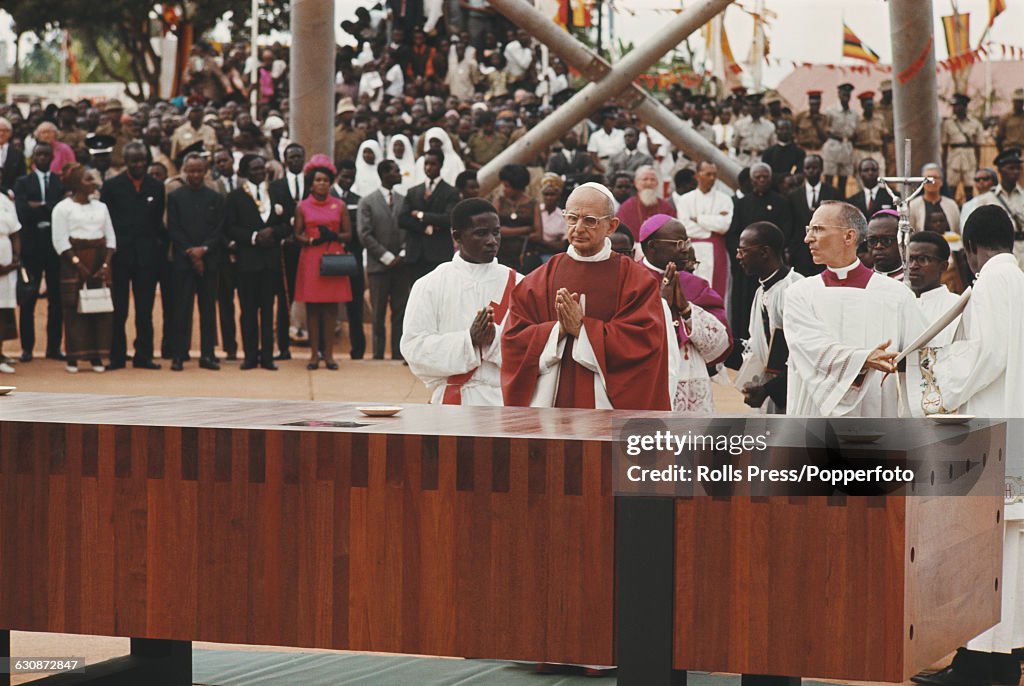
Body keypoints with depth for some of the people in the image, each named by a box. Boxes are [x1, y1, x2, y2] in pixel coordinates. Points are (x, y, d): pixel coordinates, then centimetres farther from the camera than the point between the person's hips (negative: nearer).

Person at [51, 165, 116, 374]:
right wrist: (77, 264, -15)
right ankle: (73, 358, -1)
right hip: (74, 263, -4)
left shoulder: (100, 207, 13)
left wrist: (106, 264, -5)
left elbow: (110, 238, 9)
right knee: (75, 309, -5)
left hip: (99, 262, 4)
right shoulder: (63, 208, -2)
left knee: (101, 308, -1)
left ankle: (97, 356, 5)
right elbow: (60, 241, -8)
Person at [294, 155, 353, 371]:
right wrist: (312, 240, -14)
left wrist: (334, 236, -13)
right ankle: (314, 353, 3)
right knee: (312, 307, -1)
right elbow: (297, 235, 5)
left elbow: (348, 234, 7)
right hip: (310, 260, 0)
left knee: (331, 306, 0)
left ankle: (328, 353, 3)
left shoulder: (339, 206, 7)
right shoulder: (302, 207, 6)